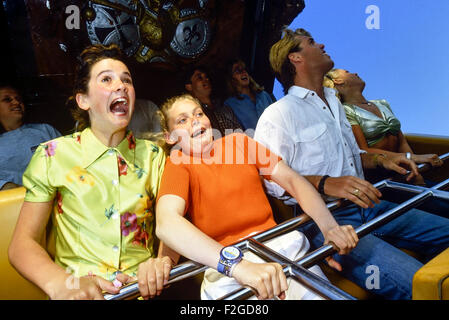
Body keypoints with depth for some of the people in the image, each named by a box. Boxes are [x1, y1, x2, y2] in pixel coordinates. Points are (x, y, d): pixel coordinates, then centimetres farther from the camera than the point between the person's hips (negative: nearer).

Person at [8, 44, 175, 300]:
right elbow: (22, 243, -1)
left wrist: (163, 260, -17)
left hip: (145, 289, 2)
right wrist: (60, 284, -20)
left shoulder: (153, 156, 7)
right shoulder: (52, 156, 0)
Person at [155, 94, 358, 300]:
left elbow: (292, 179, 7)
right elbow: (166, 223, -19)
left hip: (279, 243, 2)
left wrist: (329, 227, -11)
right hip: (225, 268, -1)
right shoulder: (177, 164, 1)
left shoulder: (239, 142, 13)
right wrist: (238, 266, -32)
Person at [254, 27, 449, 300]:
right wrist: (326, 184, -27)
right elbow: (269, 177, -17)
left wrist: (380, 160, 13)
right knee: (414, 284, -25)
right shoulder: (278, 114, -6)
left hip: (366, 205, 9)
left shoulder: (334, 103, 23)